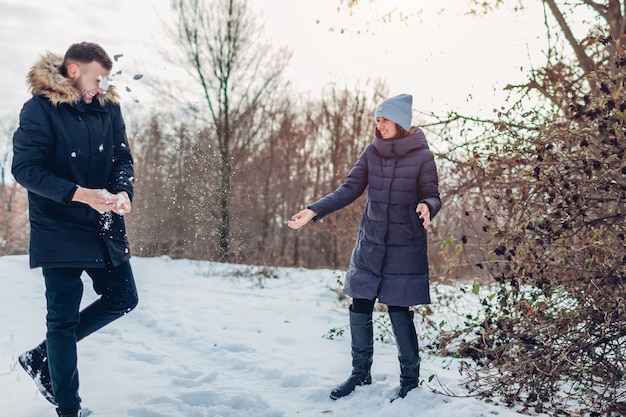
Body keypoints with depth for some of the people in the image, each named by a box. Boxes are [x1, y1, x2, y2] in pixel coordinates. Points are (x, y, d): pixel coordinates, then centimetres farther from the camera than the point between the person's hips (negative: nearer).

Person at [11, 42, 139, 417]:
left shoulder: (108, 107, 4)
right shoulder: (39, 109, -12)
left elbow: (122, 157, 6)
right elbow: (25, 169, -16)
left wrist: (124, 192, -16)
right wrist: (80, 194, -26)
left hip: (105, 227, 6)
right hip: (59, 229, -6)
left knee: (123, 298, 11)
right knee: (63, 316, 2)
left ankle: (41, 357, 26)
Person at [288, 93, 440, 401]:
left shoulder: (422, 156, -8)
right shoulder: (372, 151, 1)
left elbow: (432, 196, -5)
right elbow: (350, 189, -1)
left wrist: (426, 207, -30)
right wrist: (314, 211, -12)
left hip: (405, 248, -4)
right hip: (370, 244, 4)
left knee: (399, 312, 0)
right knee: (359, 310, 5)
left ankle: (410, 378, 20)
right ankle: (360, 373, 24)